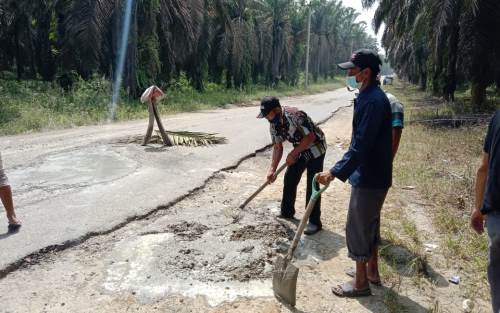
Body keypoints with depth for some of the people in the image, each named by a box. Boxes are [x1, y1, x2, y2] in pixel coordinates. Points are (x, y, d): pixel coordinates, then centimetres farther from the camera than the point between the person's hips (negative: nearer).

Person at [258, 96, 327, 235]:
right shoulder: (273, 124, -7)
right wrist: (272, 170, -5)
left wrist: (293, 153, -25)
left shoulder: (295, 115, -32)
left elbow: (310, 137, -29)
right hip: (300, 150, 8)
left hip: (315, 148, -8)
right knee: (289, 179, 11)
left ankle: (314, 222, 0)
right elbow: (277, 147, 1)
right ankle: (287, 212, 28)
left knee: (312, 185, -8)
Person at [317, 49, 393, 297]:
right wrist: (339, 170, 20)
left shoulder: (372, 101, -23)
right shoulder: (371, 97, 10)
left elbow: (360, 146, -28)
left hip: (369, 178, -10)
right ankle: (372, 271, 37)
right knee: (369, 224, 21)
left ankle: (361, 283, 16)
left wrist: (335, 172, -26)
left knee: (357, 228, 2)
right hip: (374, 174, 10)